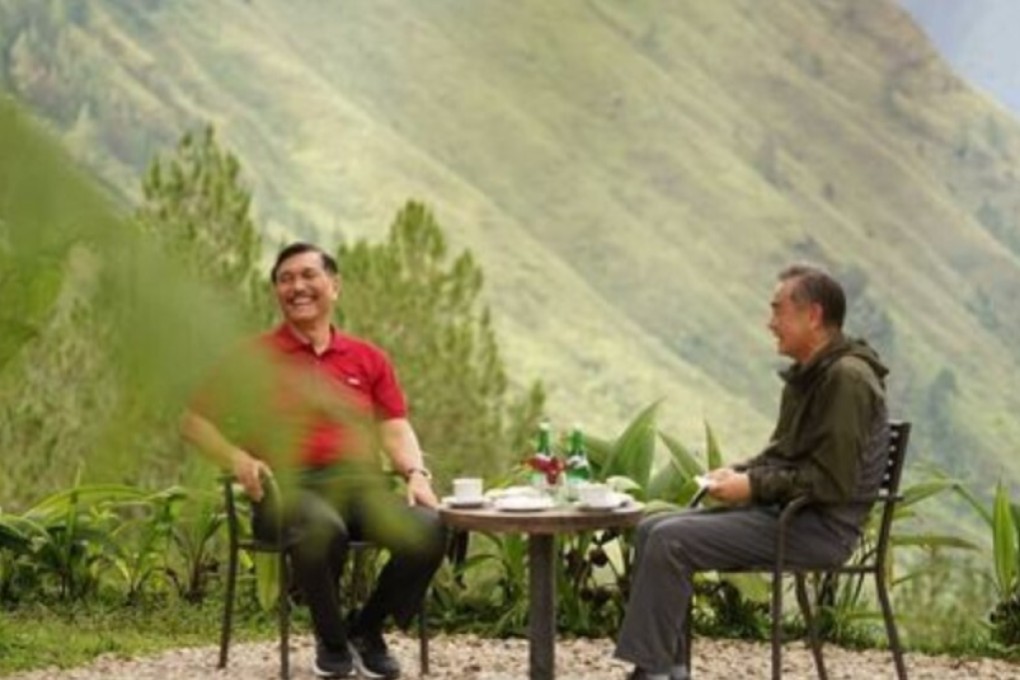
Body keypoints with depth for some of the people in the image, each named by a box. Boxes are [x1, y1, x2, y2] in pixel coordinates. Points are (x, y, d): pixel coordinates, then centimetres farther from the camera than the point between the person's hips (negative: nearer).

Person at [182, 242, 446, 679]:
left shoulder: (367, 359, 19)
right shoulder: (254, 358, 10)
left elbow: (395, 429, 13)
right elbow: (195, 422, 11)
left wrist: (416, 474, -7)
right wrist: (238, 459, -8)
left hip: (358, 482, 3)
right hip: (288, 486, -3)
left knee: (428, 529, -27)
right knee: (323, 530, -40)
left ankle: (366, 631, 0)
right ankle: (331, 641, -9)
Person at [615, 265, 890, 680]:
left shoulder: (847, 378, -16)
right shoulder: (808, 375, 14)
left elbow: (832, 482, -22)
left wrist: (754, 487, -16)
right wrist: (739, 473, 5)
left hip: (821, 526, -10)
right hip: (782, 510, 10)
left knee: (670, 542, -21)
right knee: (651, 529, 2)